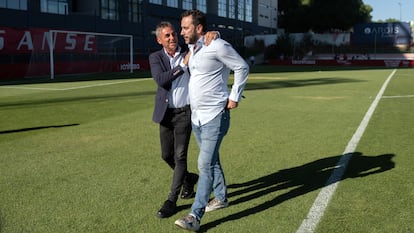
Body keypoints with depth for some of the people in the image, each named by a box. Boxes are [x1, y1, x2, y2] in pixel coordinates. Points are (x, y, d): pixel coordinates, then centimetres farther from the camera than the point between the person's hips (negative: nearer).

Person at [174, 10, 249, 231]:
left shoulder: (217, 46, -14)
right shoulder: (192, 48, 10)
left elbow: (242, 67, -7)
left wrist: (234, 97, -8)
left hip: (214, 116, -8)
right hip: (196, 116, 8)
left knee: (205, 164, -10)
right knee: (212, 160, 19)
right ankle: (221, 197, 35)